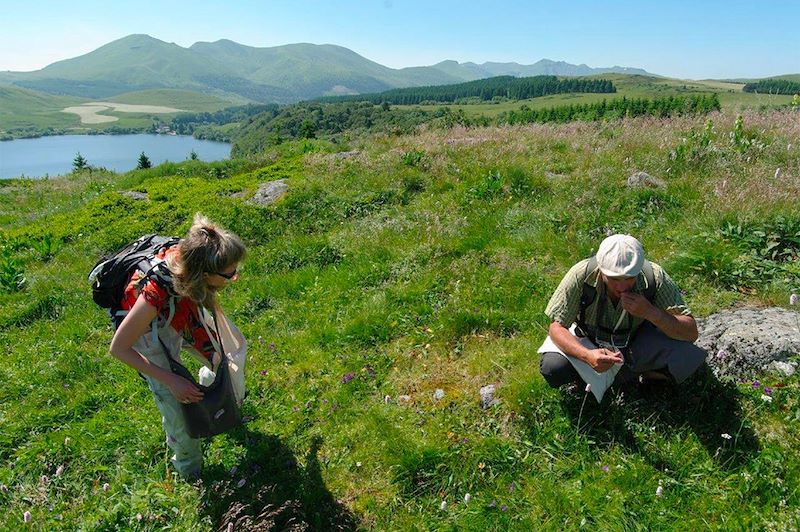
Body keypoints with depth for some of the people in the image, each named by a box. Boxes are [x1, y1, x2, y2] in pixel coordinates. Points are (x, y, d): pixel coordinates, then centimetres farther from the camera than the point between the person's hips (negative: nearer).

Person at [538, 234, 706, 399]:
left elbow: (691, 333, -23)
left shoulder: (655, 277, -27)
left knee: (688, 358, -26)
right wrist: (587, 355, -43)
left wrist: (650, 312, -40)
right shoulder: (582, 275, -31)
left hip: (638, 341, 1)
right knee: (552, 369, -27)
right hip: (590, 343, -1)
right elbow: (556, 327, -25)